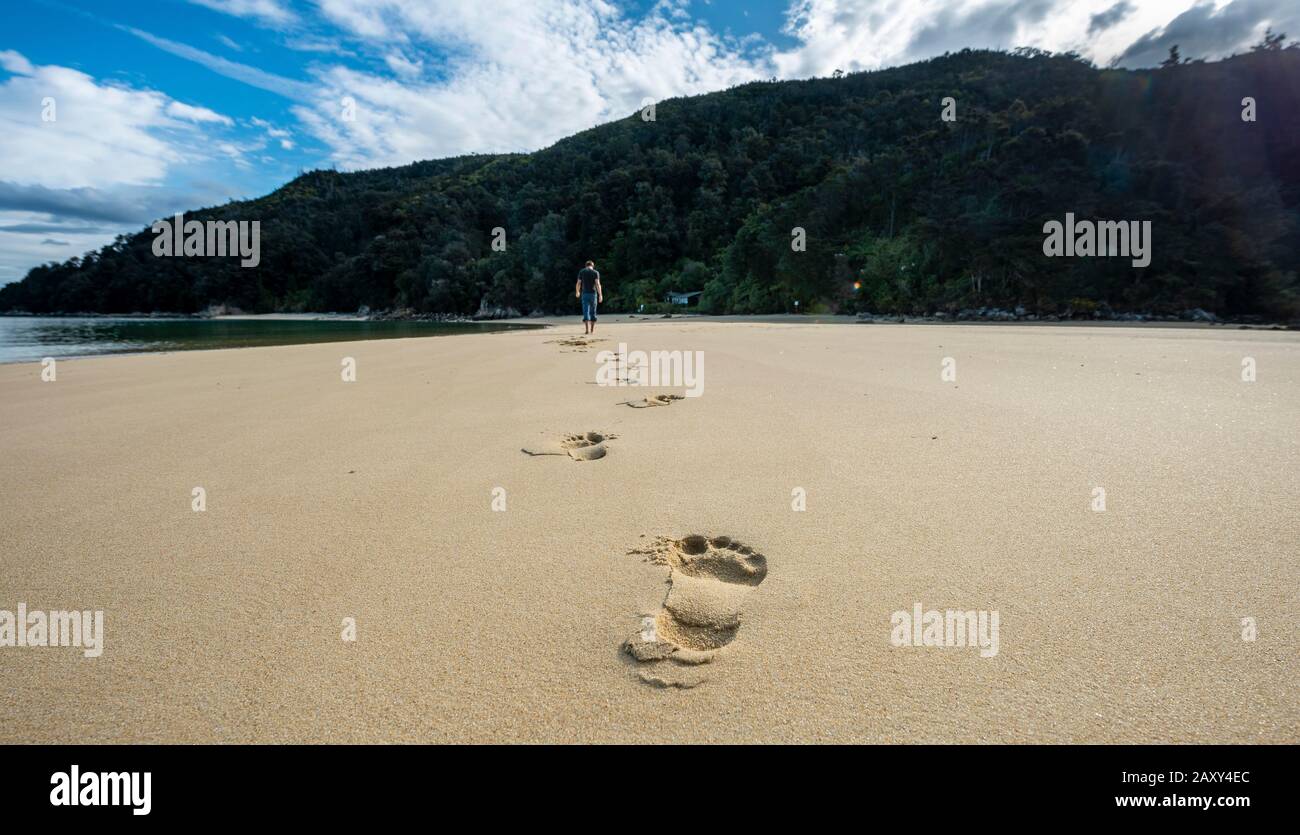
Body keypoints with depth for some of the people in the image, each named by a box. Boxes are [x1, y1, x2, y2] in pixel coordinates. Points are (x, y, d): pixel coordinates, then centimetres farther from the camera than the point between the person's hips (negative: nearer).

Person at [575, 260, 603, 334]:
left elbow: (578, 284, 4)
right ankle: (592, 329, 15)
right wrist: (600, 295, -13)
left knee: (586, 312, -3)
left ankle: (587, 329, -15)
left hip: (584, 294, 0)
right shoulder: (595, 272, 2)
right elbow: (597, 284, -11)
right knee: (592, 312, 11)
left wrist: (577, 292, 22)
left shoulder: (581, 272, 6)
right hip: (593, 294, 0)